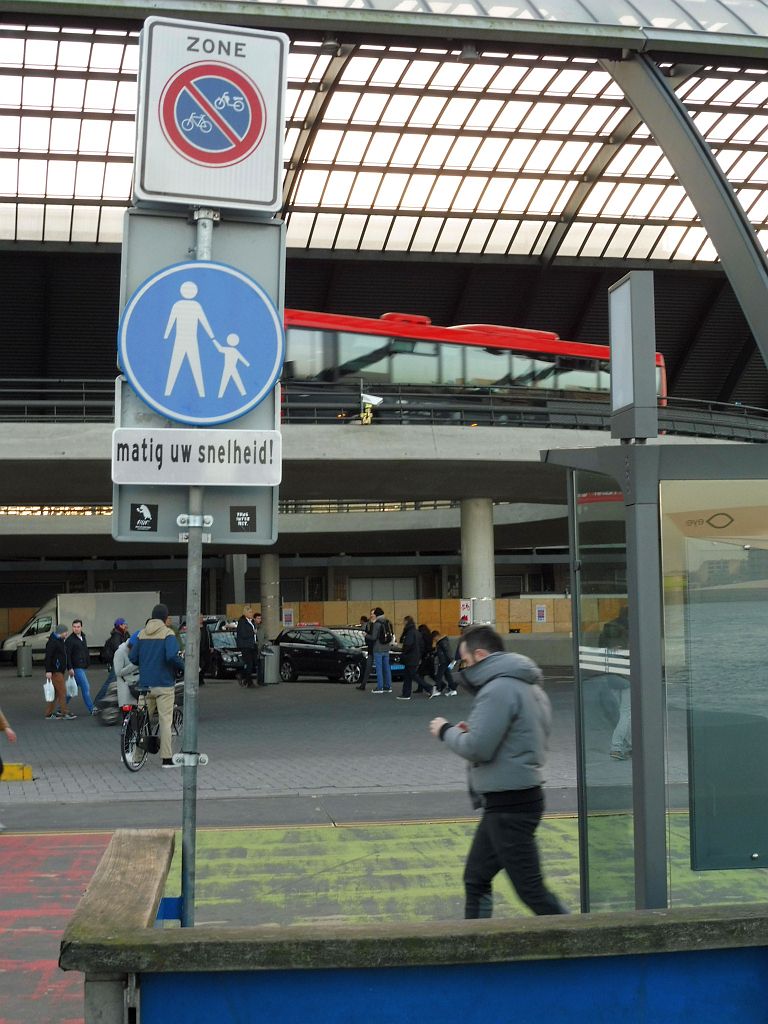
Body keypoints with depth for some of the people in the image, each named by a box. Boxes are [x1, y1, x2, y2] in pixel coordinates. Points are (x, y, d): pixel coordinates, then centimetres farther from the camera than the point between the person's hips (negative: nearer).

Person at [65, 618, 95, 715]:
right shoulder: (70, 640, -11)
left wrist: (88, 663, 18)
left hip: (83, 667, 8)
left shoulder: (83, 637, 14)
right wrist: (70, 668, -19)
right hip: (76, 668, -8)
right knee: (86, 687, -9)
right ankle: (91, 709, -4)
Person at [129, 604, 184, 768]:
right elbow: (172, 656, -23)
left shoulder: (142, 634, 9)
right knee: (165, 721, -2)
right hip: (164, 683, -5)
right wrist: (183, 667, -6)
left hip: (145, 684, 5)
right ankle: (167, 759, -2)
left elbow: (132, 657, 7)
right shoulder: (167, 633, -8)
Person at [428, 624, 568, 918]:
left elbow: (477, 749, -22)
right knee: (476, 879, 16)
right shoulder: (530, 686, 13)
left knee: (530, 889, -3)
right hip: (522, 798, 10)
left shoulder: (498, 689, -18)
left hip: (509, 806, -10)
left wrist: (447, 731, -4)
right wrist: (471, 731, 10)